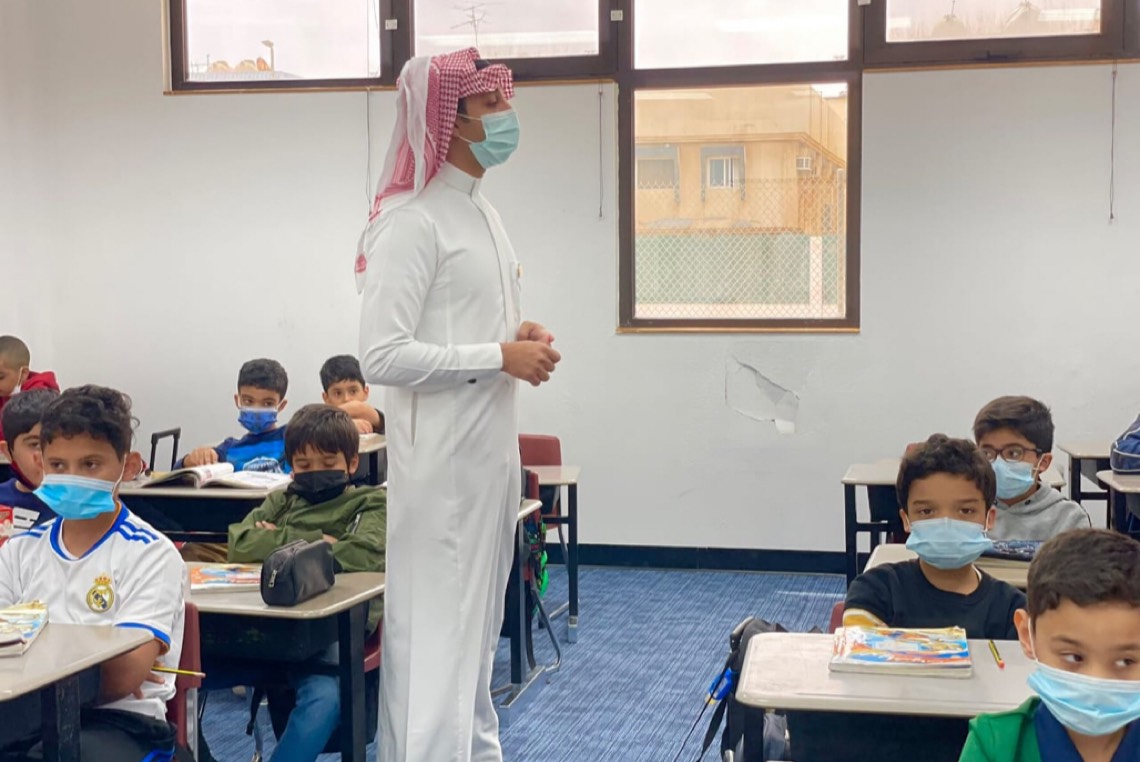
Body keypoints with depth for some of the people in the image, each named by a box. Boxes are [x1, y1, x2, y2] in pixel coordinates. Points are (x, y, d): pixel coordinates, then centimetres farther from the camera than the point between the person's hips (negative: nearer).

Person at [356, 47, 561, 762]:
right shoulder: (411, 220, -15)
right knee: (436, 621, -3)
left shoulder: (484, 213, 14)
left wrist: (522, 336, 5)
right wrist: (501, 357, -18)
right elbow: (384, 355, -22)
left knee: (480, 613, 18)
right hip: (442, 454, -9)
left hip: (491, 445, 9)